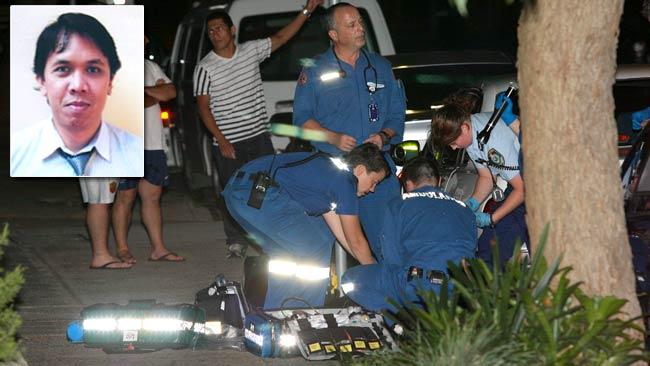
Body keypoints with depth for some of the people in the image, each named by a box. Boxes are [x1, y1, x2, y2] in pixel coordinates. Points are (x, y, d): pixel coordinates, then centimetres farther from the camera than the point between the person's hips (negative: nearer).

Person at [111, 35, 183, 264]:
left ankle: (158, 248, 9)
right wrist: (156, 94, -2)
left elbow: (171, 92, 4)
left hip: (152, 144, 7)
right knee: (126, 197, -2)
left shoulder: (150, 67, 17)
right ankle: (122, 249, 5)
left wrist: (144, 90, -9)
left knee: (152, 195, 7)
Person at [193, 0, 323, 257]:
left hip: (259, 137, 3)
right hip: (228, 143, -3)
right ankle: (236, 241, 14)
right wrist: (221, 140, -14)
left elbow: (281, 37, 11)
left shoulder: (251, 51, 3)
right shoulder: (205, 68, -6)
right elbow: (203, 107, -6)